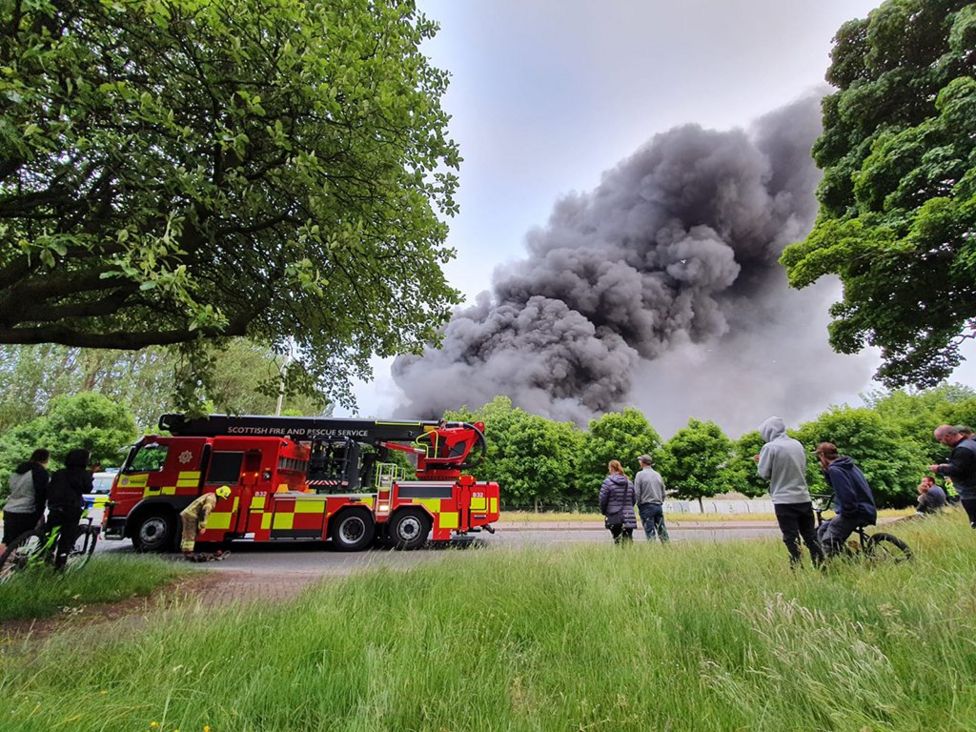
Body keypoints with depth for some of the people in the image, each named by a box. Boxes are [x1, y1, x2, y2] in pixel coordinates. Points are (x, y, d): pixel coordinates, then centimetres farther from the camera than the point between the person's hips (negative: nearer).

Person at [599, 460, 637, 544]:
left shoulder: (607, 482, -9)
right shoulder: (629, 482, 7)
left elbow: (602, 499, -8)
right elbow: (634, 499, 11)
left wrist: (603, 511, 10)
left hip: (614, 517, -4)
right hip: (629, 518, 4)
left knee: (617, 541, 9)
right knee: (628, 540, 6)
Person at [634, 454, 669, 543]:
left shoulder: (640, 475, -7)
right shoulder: (658, 474, 9)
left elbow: (637, 493, -9)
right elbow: (663, 493, 12)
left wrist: (639, 505, 4)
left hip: (646, 506, -5)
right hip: (659, 506, 5)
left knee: (650, 532, -1)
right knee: (662, 530, 11)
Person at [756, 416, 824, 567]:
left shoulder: (770, 447, -11)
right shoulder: (798, 444, 8)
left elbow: (764, 473, -9)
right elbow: (803, 469, 18)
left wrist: (761, 461, 9)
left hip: (784, 501, -6)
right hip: (804, 499, 6)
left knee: (791, 539, 0)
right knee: (811, 537, 14)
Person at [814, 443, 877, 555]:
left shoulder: (835, 469, -16)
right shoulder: (847, 464, 15)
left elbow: (846, 494, -25)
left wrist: (847, 513, -13)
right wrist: (826, 471, 11)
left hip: (858, 512, -10)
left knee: (828, 541, -12)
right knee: (822, 531, 14)